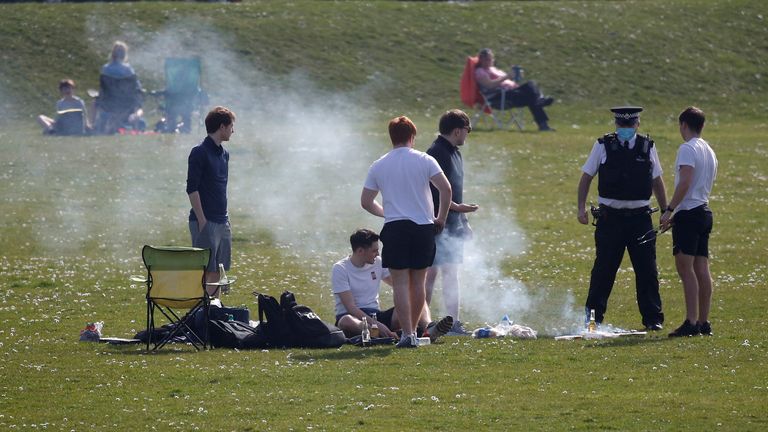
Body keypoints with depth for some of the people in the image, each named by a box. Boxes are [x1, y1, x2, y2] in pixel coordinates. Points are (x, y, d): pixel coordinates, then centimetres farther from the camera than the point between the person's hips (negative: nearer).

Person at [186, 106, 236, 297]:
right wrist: (202, 221, -18)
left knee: (218, 270, 10)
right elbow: (192, 189, -14)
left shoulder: (224, 153, 15)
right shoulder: (200, 153, -11)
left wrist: (226, 219, 17)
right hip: (206, 222, -8)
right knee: (205, 272, -10)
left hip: (222, 222, 8)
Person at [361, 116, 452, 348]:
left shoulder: (379, 166, 5)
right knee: (418, 281, 12)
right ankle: (413, 330, 18)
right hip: (423, 226, 1)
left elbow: (366, 202, 7)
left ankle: (407, 334, -10)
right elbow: (445, 189, -8)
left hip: (394, 227, -1)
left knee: (400, 283, -2)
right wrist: (441, 218, 5)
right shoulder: (424, 161, 0)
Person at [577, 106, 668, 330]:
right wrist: (581, 208, -3)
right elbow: (586, 177, 6)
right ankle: (593, 317, 10)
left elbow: (657, 182, 14)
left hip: (640, 217, 1)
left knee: (647, 270, 3)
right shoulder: (603, 146, 1)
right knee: (603, 269, 1)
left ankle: (653, 318, 11)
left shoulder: (647, 147, 6)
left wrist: (666, 212, 12)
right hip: (610, 217, -1)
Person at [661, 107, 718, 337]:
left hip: (688, 212, -9)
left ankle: (691, 322, -15)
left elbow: (685, 183, -20)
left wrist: (669, 210, -19)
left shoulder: (687, 149, -10)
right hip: (705, 212, 9)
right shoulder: (709, 151, 17)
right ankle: (703, 322, 10)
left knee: (685, 267, -10)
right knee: (701, 269, 9)